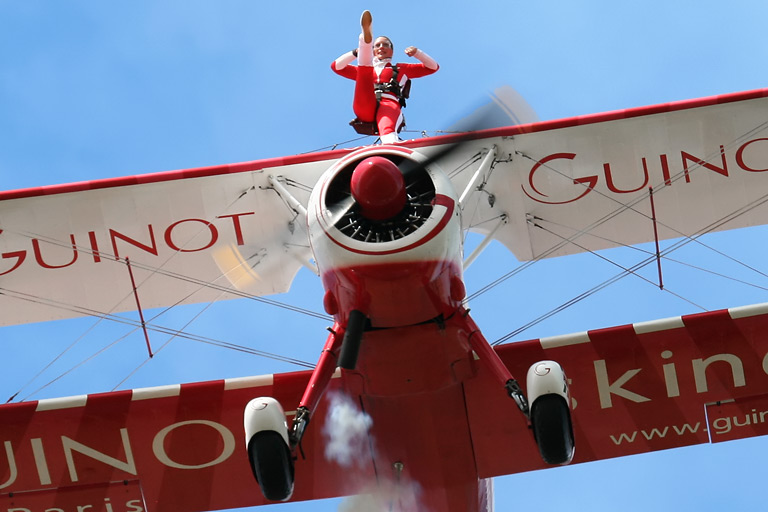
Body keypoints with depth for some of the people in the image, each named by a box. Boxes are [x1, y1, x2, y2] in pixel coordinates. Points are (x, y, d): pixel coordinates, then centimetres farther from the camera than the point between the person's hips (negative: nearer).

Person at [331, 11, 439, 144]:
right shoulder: (363, 71, 40)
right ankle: (366, 39, -46)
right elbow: (336, 66, 32)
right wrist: (356, 52, 18)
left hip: (389, 104, -2)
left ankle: (391, 143, -75)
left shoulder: (401, 69, 38)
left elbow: (432, 67, 35)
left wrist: (417, 53, 17)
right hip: (365, 107, 2)